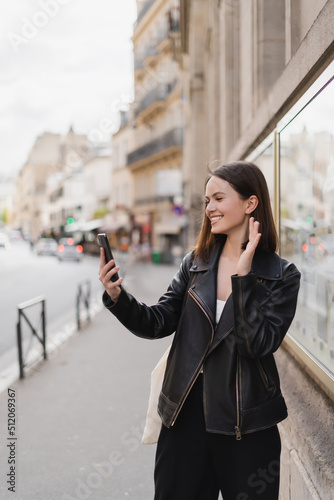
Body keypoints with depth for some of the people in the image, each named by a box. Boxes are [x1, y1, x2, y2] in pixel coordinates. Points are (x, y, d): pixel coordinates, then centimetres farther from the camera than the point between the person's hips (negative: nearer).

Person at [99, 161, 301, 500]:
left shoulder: (282, 275, -7)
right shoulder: (195, 262, 3)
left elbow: (260, 344, -18)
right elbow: (157, 323, 0)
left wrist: (243, 276, -22)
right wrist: (117, 296, -17)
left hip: (247, 423, -3)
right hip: (186, 412, 3)